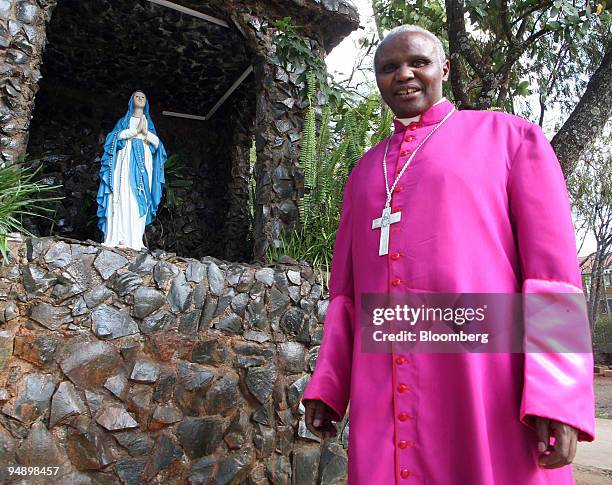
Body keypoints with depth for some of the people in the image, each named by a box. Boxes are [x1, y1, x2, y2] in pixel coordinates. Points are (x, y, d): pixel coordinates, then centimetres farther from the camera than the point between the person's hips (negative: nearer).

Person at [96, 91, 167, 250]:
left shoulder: (149, 122, 24)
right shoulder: (124, 120, 20)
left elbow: (157, 143, 10)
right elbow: (117, 135, 1)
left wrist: (146, 132, -6)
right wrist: (136, 130, -9)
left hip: (144, 161, 2)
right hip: (127, 158, -1)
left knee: (140, 199, -11)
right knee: (123, 196, -15)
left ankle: (135, 239, -17)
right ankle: (120, 237, -21)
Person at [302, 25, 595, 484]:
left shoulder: (511, 137, 6)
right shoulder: (364, 172, 19)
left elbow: (553, 269, -4)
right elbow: (346, 289, 17)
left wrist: (558, 398, -13)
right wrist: (326, 386, 10)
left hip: (491, 387, -3)